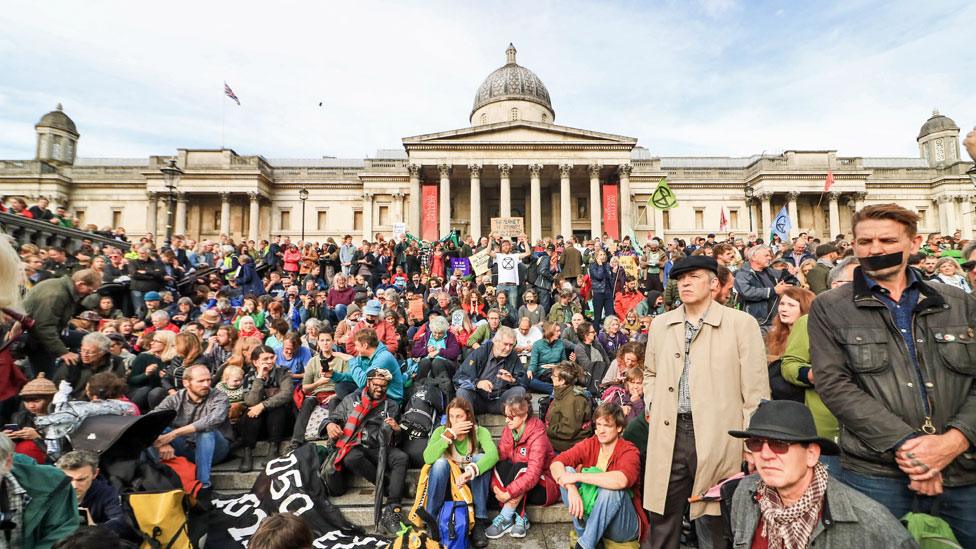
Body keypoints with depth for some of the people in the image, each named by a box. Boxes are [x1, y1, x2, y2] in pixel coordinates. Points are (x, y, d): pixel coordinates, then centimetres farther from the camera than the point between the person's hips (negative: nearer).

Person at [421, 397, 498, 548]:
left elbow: (493, 454, -35)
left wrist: (471, 471, -50)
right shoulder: (441, 431, -12)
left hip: (473, 482, 0)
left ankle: (479, 521, -22)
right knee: (441, 462, -30)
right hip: (446, 482, 0)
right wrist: (450, 434, -33)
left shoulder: (480, 431, -15)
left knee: (480, 458, -29)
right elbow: (428, 458, -28)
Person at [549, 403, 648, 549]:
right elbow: (556, 464, -14)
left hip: (623, 526, -4)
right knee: (567, 470, -14)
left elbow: (621, 480, -39)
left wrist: (577, 476, -33)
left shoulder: (629, 452, -15)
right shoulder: (589, 444, -3)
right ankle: (584, 536, -15)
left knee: (612, 488, -33)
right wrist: (571, 488, -33)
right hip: (587, 513, 4)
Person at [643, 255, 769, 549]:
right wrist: (652, 406, 8)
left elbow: (756, 390, -4)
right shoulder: (660, 325, 9)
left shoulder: (742, 324, -4)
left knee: (712, 525, 11)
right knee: (662, 519, 13)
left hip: (717, 438, -3)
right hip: (668, 433, 4)